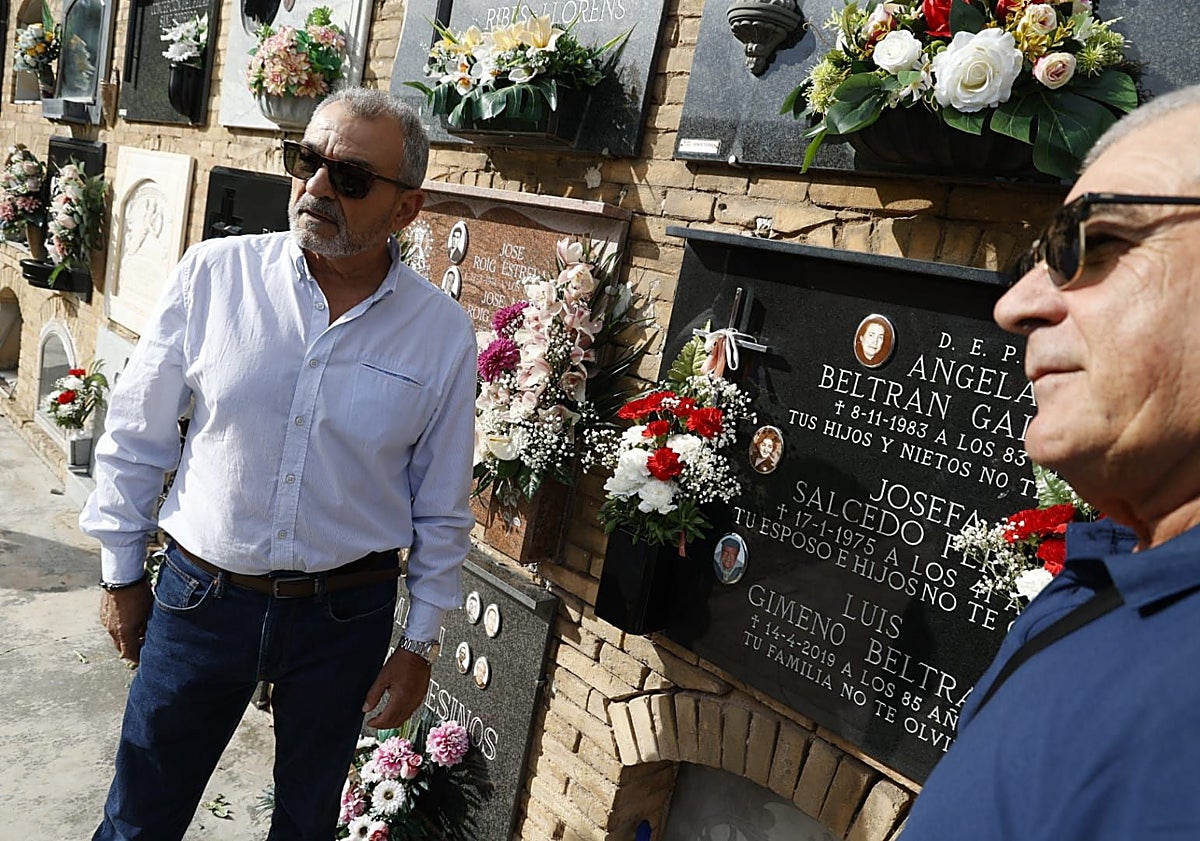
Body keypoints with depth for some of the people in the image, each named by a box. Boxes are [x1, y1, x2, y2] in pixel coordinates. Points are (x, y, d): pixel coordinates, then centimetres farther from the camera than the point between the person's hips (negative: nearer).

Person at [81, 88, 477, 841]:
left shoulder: (444, 333, -9)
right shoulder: (214, 274, -9)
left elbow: (442, 509, -1)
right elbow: (137, 436, 1)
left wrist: (420, 643, 3)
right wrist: (122, 574, 6)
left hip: (347, 614, 0)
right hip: (200, 598, 1)